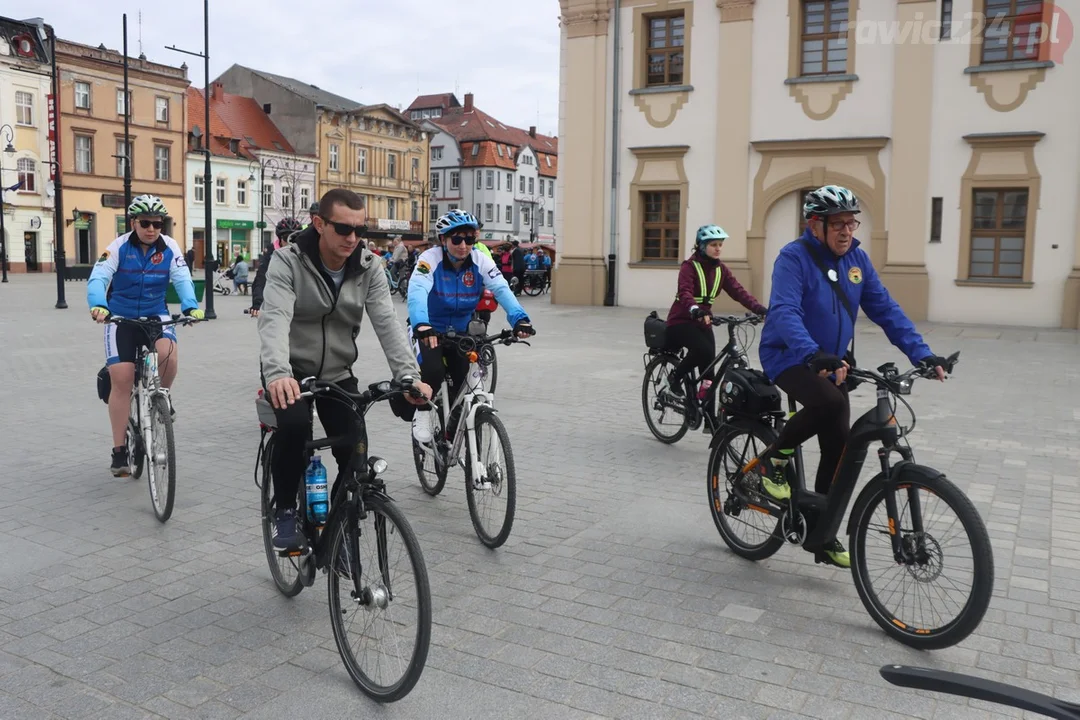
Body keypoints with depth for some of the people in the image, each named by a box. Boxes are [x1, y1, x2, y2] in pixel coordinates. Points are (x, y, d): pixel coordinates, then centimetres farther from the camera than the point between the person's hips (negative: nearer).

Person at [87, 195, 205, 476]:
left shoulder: (170, 248, -7)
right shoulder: (118, 247, -11)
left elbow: (183, 280, -16)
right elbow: (97, 278, -21)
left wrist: (191, 306, -37)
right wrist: (98, 305, -42)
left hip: (156, 316, 1)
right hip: (121, 318, -1)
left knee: (168, 353, -32)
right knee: (121, 380, -9)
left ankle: (163, 395, 3)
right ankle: (119, 450, 2)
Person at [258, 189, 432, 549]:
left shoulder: (369, 268, -8)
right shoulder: (288, 261, -18)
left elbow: (387, 323, -18)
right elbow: (275, 318, -33)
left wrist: (408, 375, -34)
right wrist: (277, 373, -51)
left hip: (338, 374, 3)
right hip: (291, 372, -3)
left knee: (355, 455, -9)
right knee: (294, 424, -32)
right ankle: (285, 510, -6)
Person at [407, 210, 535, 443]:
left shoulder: (480, 261, -13)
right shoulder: (430, 258, -22)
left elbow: (502, 289, -25)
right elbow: (417, 291, -38)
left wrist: (519, 318, -44)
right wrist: (420, 324, -57)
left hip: (460, 331, 4)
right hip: (429, 330, -3)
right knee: (433, 372, -28)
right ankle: (422, 413, 3)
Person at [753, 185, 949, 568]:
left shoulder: (857, 259, 2)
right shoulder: (794, 257, -17)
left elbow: (885, 309, 0)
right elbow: (785, 312, -31)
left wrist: (921, 353, -12)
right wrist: (812, 353, -48)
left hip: (832, 363, 6)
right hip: (789, 358, -6)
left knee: (839, 449, 2)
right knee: (830, 402, -35)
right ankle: (774, 458, -9)